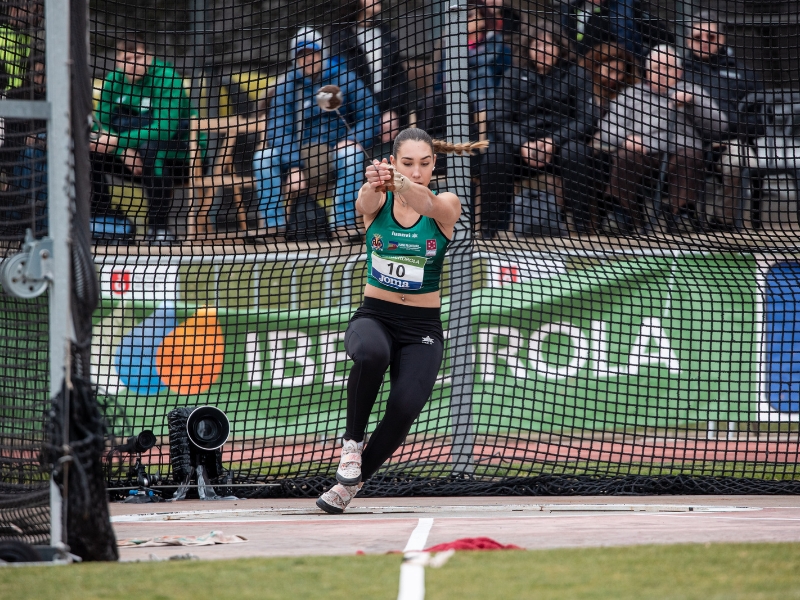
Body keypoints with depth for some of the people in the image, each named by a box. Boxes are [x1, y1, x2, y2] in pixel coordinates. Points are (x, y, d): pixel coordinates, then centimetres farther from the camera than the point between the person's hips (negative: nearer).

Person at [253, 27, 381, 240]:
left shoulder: (345, 79, -2)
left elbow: (371, 118, -4)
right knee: (263, 156, -22)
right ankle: (274, 224, -25)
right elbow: (278, 129, -10)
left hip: (335, 156, -2)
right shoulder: (287, 85, 2)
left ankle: (345, 222, -34)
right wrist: (292, 166, -25)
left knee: (350, 153, -34)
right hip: (299, 157, 2)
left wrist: (354, 140, -25)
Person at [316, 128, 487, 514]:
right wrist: (375, 183, -56)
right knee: (371, 353, -38)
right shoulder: (376, 202, -3)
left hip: (422, 328, 0)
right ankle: (353, 439, -15)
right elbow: (366, 201, -29)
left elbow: (428, 203, -30)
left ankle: (351, 483, 1)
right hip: (374, 317, 0)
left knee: (405, 408, -24)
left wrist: (401, 184, -54)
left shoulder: (447, 206, -5)